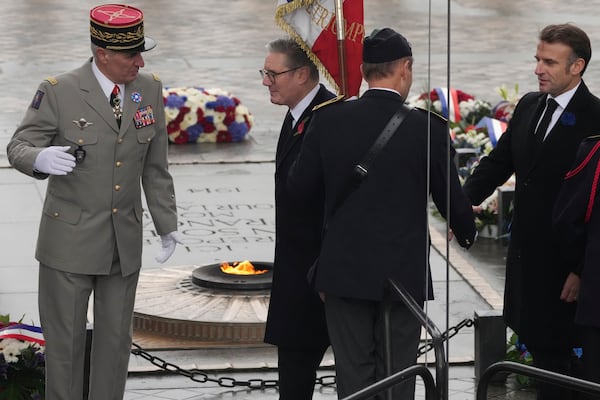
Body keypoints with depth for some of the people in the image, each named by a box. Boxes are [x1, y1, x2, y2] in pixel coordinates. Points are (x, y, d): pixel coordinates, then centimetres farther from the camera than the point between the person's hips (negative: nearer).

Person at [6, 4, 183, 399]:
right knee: (65, 339, 5)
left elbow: (155, 167, 8)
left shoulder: (149, 90, 0)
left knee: (116, 338, 12)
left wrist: (168, 225, 7)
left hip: (124, 243, 4)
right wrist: (41, 158, -34)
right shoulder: (60, 92, -14)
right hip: (70, 241, -4)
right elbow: (18, 147, -10)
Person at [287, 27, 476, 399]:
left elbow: (300, 190, 1)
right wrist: (467, 232, 19)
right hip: (403, 272, -2)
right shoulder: (427, 128, -10)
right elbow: (451, 198, -2)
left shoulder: (328, 120, -5)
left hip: (344, 270, 2)